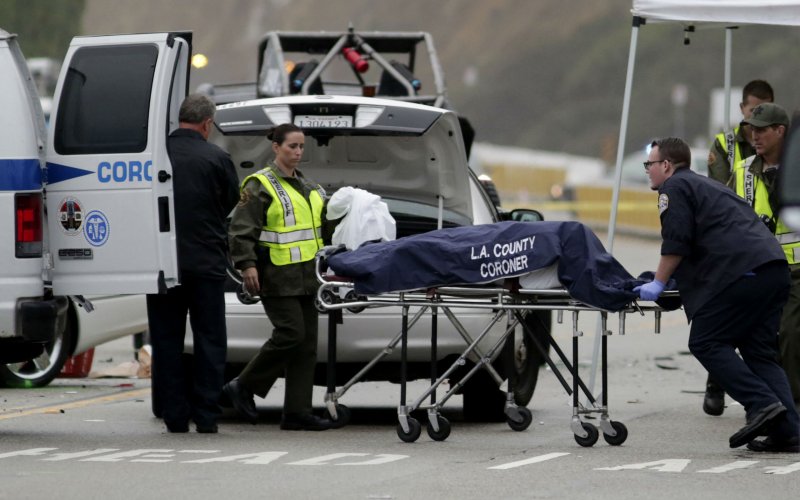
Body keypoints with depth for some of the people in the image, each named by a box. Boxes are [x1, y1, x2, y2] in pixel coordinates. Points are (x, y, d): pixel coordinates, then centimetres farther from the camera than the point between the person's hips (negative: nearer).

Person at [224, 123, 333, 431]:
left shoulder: (309, 188, 20)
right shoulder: (260, 186, -5)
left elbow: (325, 225, 30)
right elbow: (242, 229, -11)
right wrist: (247, 265, -20)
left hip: (306, 277, 8)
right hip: (277, 278, -8)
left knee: (306, 343, 3)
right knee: (289, 333, -17)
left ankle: (297, 412, 4)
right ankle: (243, 387, -1)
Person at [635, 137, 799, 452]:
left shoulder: (674, 187, 5)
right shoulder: (706, 186, 34)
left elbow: (676, 243, -5)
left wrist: (659, 283, 4)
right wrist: (674, 280, 41)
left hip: (742, 272, -9)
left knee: (706, 343, -4)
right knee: (759, 351, 10)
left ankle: (761, 403, -16)